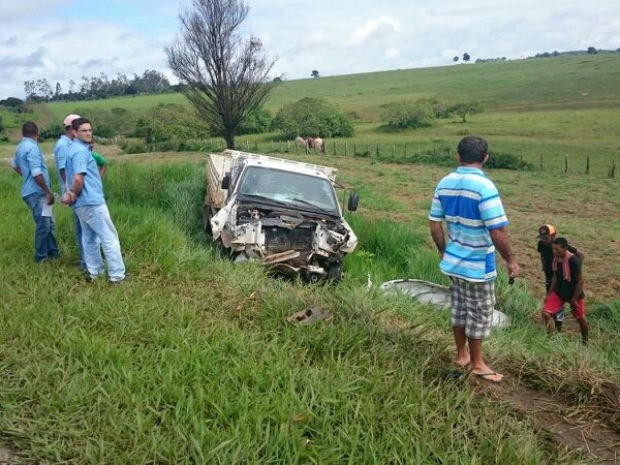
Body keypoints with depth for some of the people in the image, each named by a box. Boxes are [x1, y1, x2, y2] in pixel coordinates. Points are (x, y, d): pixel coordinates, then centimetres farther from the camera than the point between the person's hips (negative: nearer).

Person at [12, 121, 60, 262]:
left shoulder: (20, 147, 14)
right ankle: (41, 256, 9)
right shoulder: (32, 147, -17)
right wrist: (48, 192, -19)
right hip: (37, 192, -10)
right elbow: (37, 173, -24)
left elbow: (15, 165, 33)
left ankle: (53, 251, 26)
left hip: (33, 191, 10)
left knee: (49, 223, 17)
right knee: (43, 224, -1)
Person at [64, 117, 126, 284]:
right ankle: (117, 275, -2)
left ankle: (95, 271, 23)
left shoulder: (75, 149, 16)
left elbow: (74, 178, 24)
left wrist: (73, 194, 12)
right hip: (92, 202, -10)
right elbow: (78, 179, -25)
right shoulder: (81, 151, -16)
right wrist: (75, 195, -9)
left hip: (82, 204, 10)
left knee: (89, 238, 15)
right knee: (110, 238, -4)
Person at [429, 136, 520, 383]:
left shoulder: (444, 183, -1)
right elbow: (497, 232, -23)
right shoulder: (484, 186, -22)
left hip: (454, 260, 6)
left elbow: (434, 223, 5)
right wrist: (510, 260, -10)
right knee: (479, 313, 9)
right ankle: (477, 363, 22)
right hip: (478, 265, -6)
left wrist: (443, 251, 19)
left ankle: (461, 354, 34)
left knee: (459, 309, 19)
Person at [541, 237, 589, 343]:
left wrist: (574, 299, -16)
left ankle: (585, 342, 37)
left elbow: (580, 281, -20)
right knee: (546, 313, -10)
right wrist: (549, 294, 6)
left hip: (574, 294, -5)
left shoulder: (573, 260, -26)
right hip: (559, 292, 5)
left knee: (581, 318, 14)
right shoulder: (556, 258, -6)